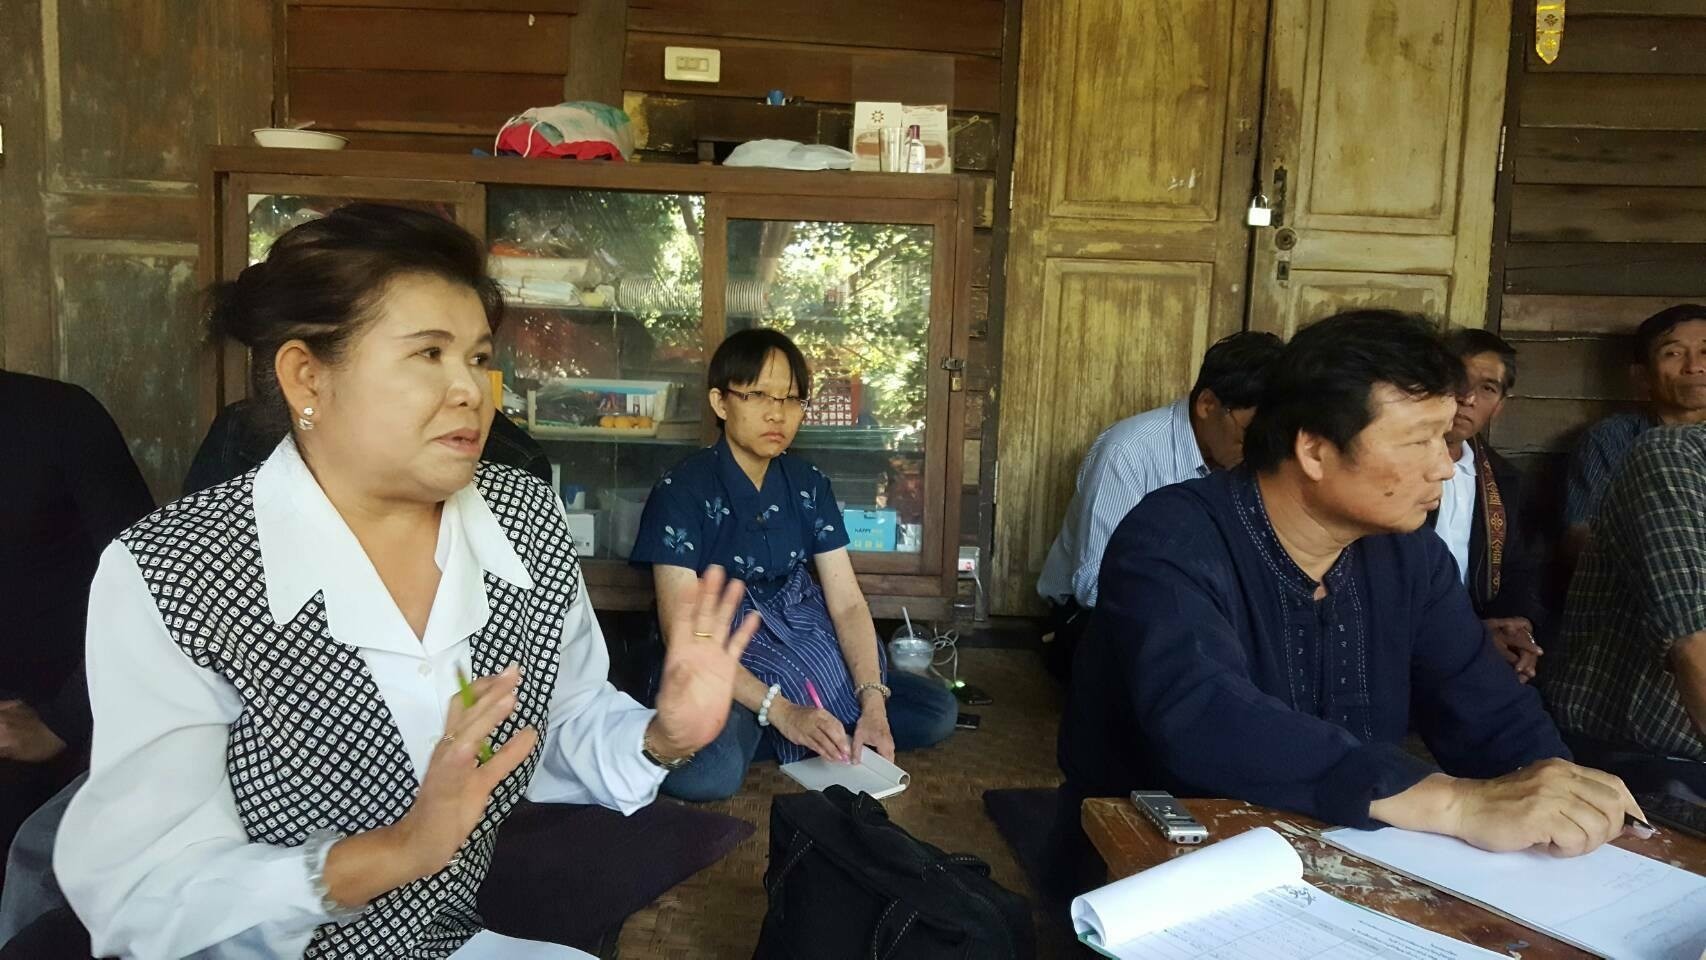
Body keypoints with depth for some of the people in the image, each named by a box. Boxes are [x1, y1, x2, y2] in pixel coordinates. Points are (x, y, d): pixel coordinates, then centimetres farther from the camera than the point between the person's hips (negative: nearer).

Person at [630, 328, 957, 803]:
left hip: (804, 649, 6)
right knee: (705, 772, -37)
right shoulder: (682, 491, -14)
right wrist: (781, 711, -29)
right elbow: (683, 634, -20)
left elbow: (847, 602, -2)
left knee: (937, 710, -6)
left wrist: (872, 702, -19)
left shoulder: (808, 483, 2)